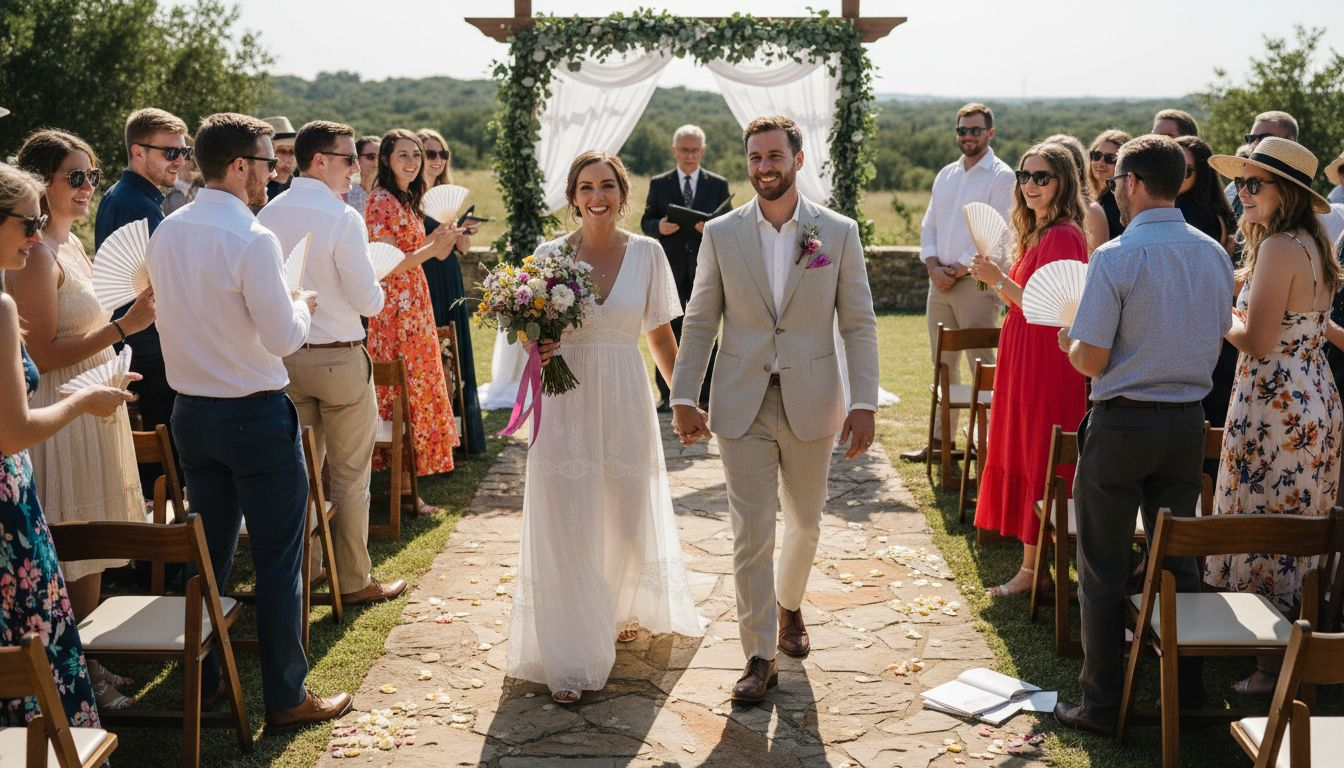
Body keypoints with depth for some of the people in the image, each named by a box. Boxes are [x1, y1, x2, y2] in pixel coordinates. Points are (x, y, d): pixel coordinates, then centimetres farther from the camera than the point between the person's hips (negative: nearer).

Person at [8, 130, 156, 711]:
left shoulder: (71, 243, 13)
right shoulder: (35, 254, -16)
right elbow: (43, 353, -21)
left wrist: (133, 308, 11)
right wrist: (123, 326, -24)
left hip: (92, 407, 10)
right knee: (74, 558, -1)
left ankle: (89, 664, 25)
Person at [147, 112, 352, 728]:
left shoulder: (166, 233, 4)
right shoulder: (252, 240, -19)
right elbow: (283, 338, -20)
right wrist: (302, 306, 2)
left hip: (191, 413, 7)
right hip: (255, 417, -7)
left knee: (208, 553, 18)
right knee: (278, 563, 4)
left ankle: (199, 680, 29)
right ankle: (286, 697, 13)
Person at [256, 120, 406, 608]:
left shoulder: (267, 215, 1)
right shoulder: (342, 219, -18)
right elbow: (368, 301, -18)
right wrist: (375, 287, 4)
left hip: (285, 356, 6)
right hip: (339, 358, -6)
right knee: (349, 476, 5)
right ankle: (354, 581, 14)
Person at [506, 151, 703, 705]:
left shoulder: (647, 253, 1)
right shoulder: (551, 255, -2)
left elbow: (660, 332, 8)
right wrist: (537, 347, -18)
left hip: (625, 399, 1)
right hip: (566, 402, -1)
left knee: (628, 518, 11)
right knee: (566, 528, -2)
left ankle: (621, 611, 43)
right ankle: (571, 659, 8)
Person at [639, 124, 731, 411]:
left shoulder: (718, 185, 8)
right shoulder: (659, 184, 8)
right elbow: (646, 222, 6)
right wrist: (659, 226, -16)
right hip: (670, 269, 0)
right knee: (669, 333, 4)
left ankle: (707, 395, 10)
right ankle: (667, 394, 11)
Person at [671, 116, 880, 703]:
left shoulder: (839, 232, -2)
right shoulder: (721, 234, 1)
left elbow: (858, 325, -1)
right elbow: (699, 324, 4)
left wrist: (863, 403, -8)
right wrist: (683, 398, -2)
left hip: (811, 404, 1)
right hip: (742, 407, 0)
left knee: (804, 524, 17)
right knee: (751, 534, -1)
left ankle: (788, 606, 45)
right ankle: (760, 657, 10)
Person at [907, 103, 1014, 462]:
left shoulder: (1001, 177, -5)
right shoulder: (945, 175, 16)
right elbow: (929, 226, 13)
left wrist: (957, 270, -13)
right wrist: (934, 267, -3)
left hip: (976, 282, -7)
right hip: (940, 281, 7)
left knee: (982, 365, -3)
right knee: (943, 364, 12)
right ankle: (942, 438, 19)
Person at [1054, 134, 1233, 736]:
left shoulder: (1115, 257, -17)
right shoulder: (1214, 255, 2)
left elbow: (1092, 360, -17)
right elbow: (1219, 335, 14)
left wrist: (1070, 343, 5)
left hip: (1122, 422, -6)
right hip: (1188, 422, 6)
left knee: (1103, 572, 5)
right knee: (1178, 559, 18)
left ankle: (1101, 705, 11)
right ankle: (1188, 690, 29)